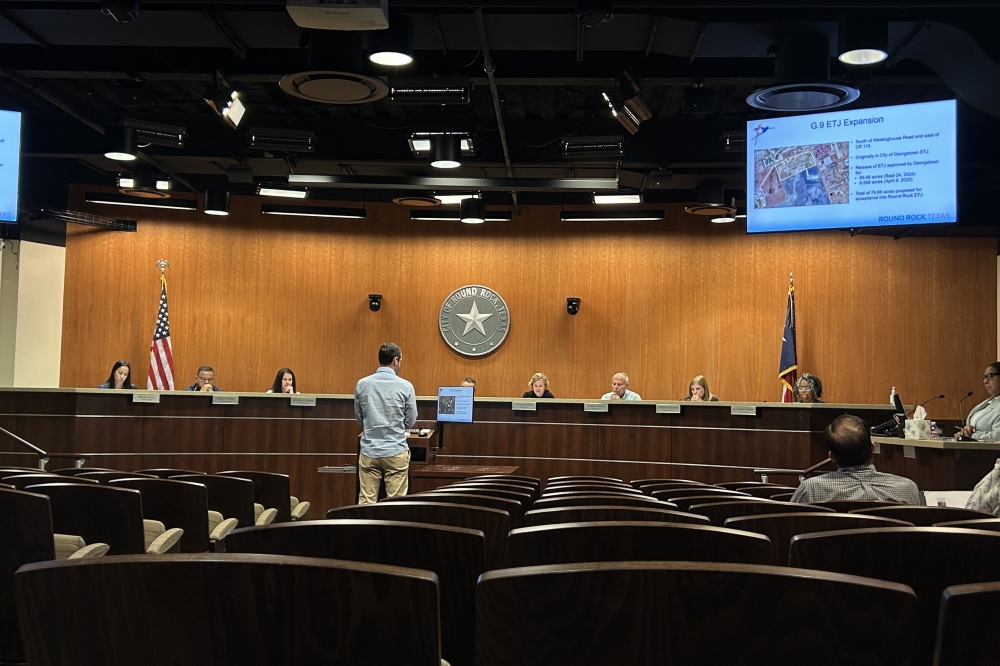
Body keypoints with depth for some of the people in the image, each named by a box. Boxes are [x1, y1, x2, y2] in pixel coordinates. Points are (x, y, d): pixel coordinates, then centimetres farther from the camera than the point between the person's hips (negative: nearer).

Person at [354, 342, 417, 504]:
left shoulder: (362, 384, 0)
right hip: (396, 451, -2)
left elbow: (359, 417, 10)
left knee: (366, 501, 6)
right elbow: (411, 421, 1)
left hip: (369, 451, 2)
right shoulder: (405, 386, -8)